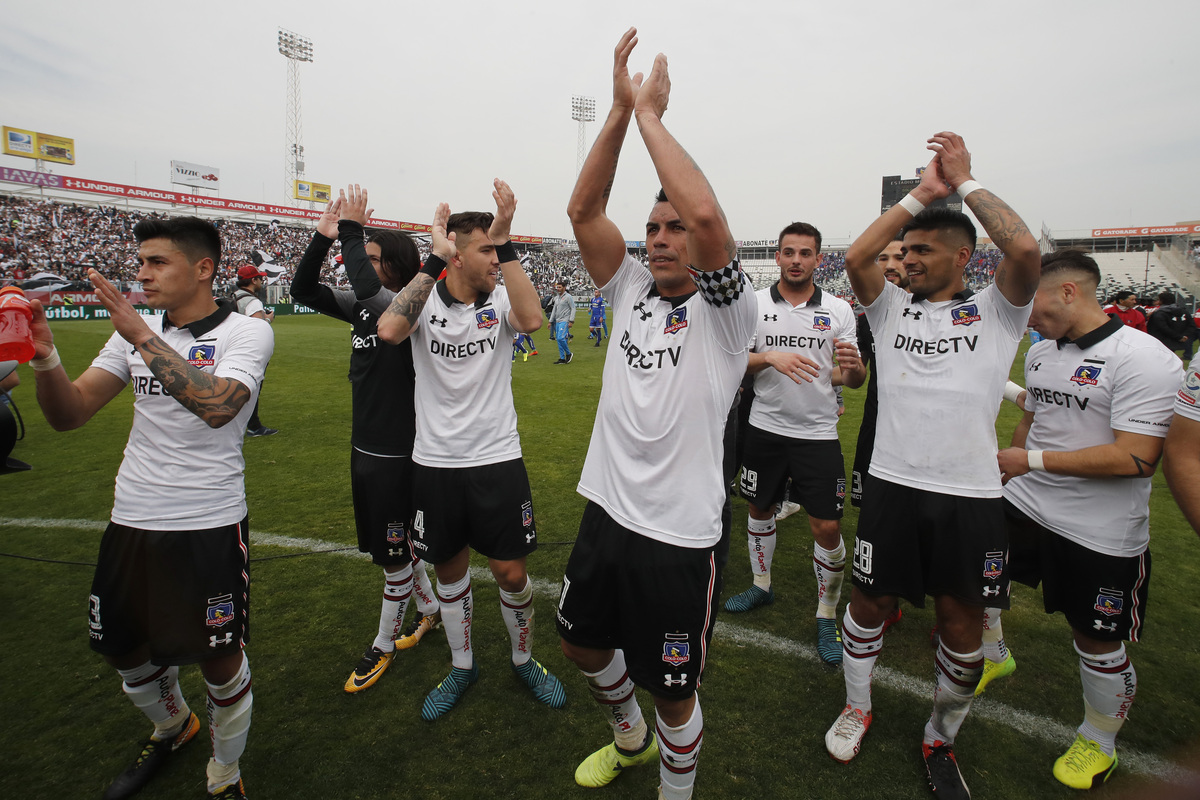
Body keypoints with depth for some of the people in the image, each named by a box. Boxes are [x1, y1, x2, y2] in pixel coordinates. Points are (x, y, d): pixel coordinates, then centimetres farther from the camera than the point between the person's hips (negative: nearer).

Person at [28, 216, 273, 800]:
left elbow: (217, 405, -28)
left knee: (220, 661, 5)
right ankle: (171, 727, 52)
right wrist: (43, 356, -16)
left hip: (209, 526, -5)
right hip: (131, 520, 6)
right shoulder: (136, 330, 7)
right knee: (126, 652, 21)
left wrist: (142, 335, -24)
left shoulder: (246, 332, -9)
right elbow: (68, 415, 2)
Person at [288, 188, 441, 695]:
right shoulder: (363, 306, 6)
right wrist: (324, 238, -2)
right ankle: (430, 609, 41)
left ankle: (383, 644, 27)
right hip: (364, 448, 9)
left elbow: (365, 287, -37)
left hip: (397, 454, -9)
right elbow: (304, 291, 9)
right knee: (388, 543, 21)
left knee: (393, 552, 7)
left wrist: (352, 231, -24)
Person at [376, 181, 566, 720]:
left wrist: (505, 241, -26)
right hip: (435, 461, 1)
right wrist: (434, 260, -24)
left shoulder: (501, 298, -4)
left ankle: (523, 659, 33)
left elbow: (532, 319, -26)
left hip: (497, 459, 0)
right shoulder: (426, 299, -5)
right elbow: (388, 330, -26)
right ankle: (462, 665, 39)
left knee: (511, 572, 6)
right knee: (449, 567, 16)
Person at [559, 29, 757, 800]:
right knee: (584, 641, 26)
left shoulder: (724, 311, -11)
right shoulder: (632, 291, 5)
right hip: (607, 511, 7)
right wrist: (621, 107, -11)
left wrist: (651, 112, -18)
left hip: (681, 533, -6)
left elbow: (705, 213, -29)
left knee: (675, 692, 12)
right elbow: (583, 210, -4)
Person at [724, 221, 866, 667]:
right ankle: (761, 585, 40)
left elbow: (854, 379, 4)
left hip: (818, 433, -1)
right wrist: (770, 357, -22)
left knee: (827, 528, -2)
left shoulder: (838, 310, 2)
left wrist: (852, 367, -20)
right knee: (759, 508, 16)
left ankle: (827, 618, 19)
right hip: (765, 427, 1)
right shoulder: (754, 304, 0)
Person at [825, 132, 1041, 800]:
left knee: (962, 620, 10)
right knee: (871, 600, 12)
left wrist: (966, 182, -5)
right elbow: (856, 257, -7)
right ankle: (858, 708, 36)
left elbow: (1025, 250, -15)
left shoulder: (996, 311, 3)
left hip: (971, 494, -1)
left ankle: (942, 738, 34)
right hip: (893, 485, 1)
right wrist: (923, 193, -3)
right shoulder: (892, 306, 8)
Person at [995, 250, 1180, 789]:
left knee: (1097, 641, 12)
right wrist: (1003, 471, 24)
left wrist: (1033, 460, -23)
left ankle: (1098, 743, 37)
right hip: (1023, 505, 7)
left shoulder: (1142, 358, -19)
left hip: (1100, 533, -6)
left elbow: (1137, 458, -26)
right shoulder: (1040, 352, 5)